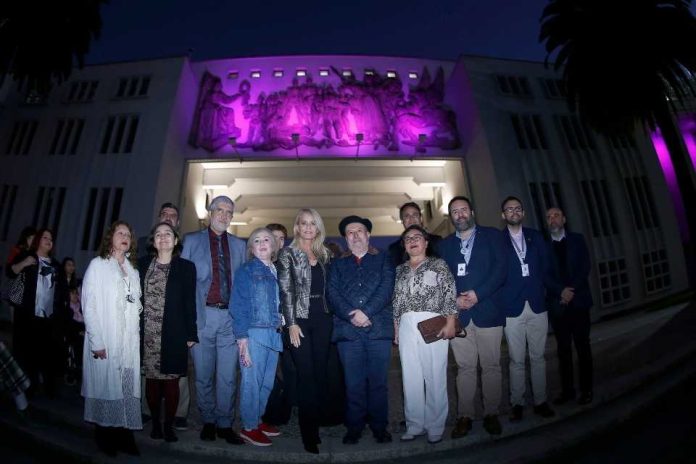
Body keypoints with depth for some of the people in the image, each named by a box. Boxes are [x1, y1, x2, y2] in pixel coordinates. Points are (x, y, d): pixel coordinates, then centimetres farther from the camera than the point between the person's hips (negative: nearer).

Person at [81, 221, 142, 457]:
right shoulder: (97, 265, -1)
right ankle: (105, 436, 18)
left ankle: (124, 435, 14)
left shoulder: (132, 269, 13)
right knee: (106, 384, 3)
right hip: (106, 340, -4)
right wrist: (97, 342, -12)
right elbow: (89, 306, -6)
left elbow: (137, 305, 11)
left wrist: (137, 335, 2)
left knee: (127, 386, 4)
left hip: (130, 340, 4)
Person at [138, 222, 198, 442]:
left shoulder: (186, 267, 1)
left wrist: (191, 334, -3)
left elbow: (189, 302, 0)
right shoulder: (142, 264, 7)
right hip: (148, 334, 2)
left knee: (171, 380, 3)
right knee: (151, 379, 8)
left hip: (173, 334, -2)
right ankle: (155, 423, 23)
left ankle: (169, 426, 17)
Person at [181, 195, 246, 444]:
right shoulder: (192, 240, 7)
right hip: (202, 316, -1)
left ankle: (225, 424, 19)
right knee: (204, 375, 9)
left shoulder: (239, 245, 13)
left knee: (228, 376, 5)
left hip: (230, 317, 1)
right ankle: (208, 422, 26)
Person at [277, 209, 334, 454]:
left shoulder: (324, 254, 12)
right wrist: (291, 323, -13)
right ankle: (309, 433, 13)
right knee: (306, 374, 0)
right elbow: (285, 290, -7)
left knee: (321, 372, 9)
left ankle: (319, 424, 23)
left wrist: (331, 315, 7)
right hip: (300, 319, -4)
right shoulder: (287, 254, -1)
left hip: (322, 318, 4)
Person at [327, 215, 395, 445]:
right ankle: (354, 426, 22)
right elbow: (333, 293, 3)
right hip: (348, 330, 1)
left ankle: (379, 426, 22)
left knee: (378, 382, 7)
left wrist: (365, 312, -13)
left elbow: (386, 288, -2)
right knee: (353, 383, 7)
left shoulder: (383, 260, 11)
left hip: (379, 329, -1)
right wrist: (352, 314, -13)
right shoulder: (337, 264, 15)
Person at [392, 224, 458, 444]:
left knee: (435, 376, 1)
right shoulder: (400, 270, 16)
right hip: (407, 326, 4)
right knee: (410, 377, 7)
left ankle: (435, 426, 16)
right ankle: (414, 424, 20)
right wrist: (396, 328, 12)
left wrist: (450, 323, -12)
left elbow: (450, 294, -4)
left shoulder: (438, 264, 4)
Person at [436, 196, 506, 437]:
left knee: (491, 366, 6)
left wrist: (477, 294, -12)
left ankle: (491, 414, 20)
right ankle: (464, 416, 15)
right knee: (465, 367, 6)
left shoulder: (492, 236, 6)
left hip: (487, 311, -1)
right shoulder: (444, 245, 14)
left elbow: (500, 269, -4)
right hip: (458, 313, 2)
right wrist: (454, 299, -9)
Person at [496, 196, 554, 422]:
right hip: (512, 308, -3)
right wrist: (501, 300, -8)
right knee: (517, 360, 4)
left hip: (537, 305, 3)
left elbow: (546, 267, 10)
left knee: (538, 357, 10)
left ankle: (540, 401, 23)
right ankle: (517, 404, 17)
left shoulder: (536, 237, 11)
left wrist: (542, 292, 0)